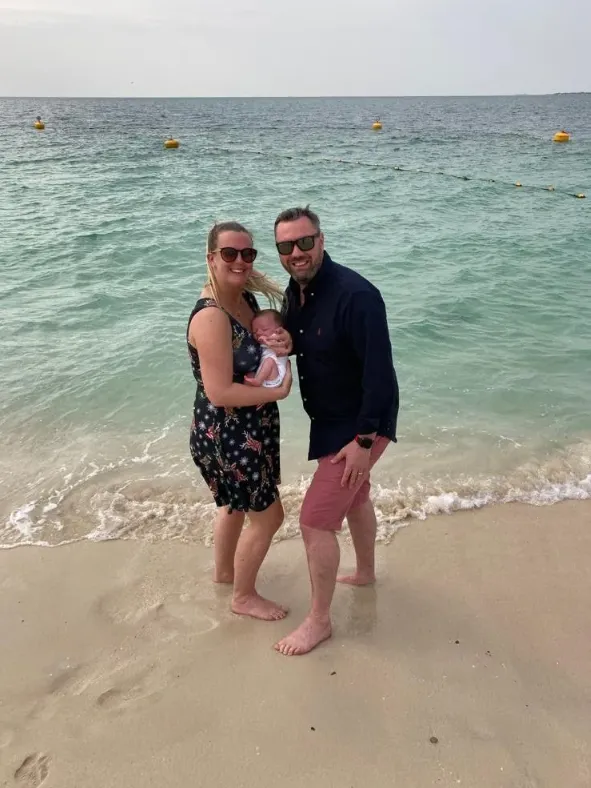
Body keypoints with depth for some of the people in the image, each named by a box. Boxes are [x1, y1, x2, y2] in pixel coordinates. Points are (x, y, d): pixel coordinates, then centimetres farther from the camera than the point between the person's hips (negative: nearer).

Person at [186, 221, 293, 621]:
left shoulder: (247, 299, 0)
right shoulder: (211, 316, -28)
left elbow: (257, 353, 14)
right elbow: (219, 393, -30)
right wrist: (278, 391, -20)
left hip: (246, 432, 9)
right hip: (227, 437, -9)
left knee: (236, 503, 28)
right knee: (268, 515, 6)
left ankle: (224, 569, 53)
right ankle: (244, 596, 29)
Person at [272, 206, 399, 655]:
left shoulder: (354, 295, -28)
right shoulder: (295, 292, -1)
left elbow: (379, 371, -29)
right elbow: (295, 343, 13)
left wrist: (364, 439, -27)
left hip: (361, 425, -9)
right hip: (331, 419, 9)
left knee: (316, 520, -5)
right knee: (354, 498, 27)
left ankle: (320, 620, 15)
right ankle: (366, 572, 52)